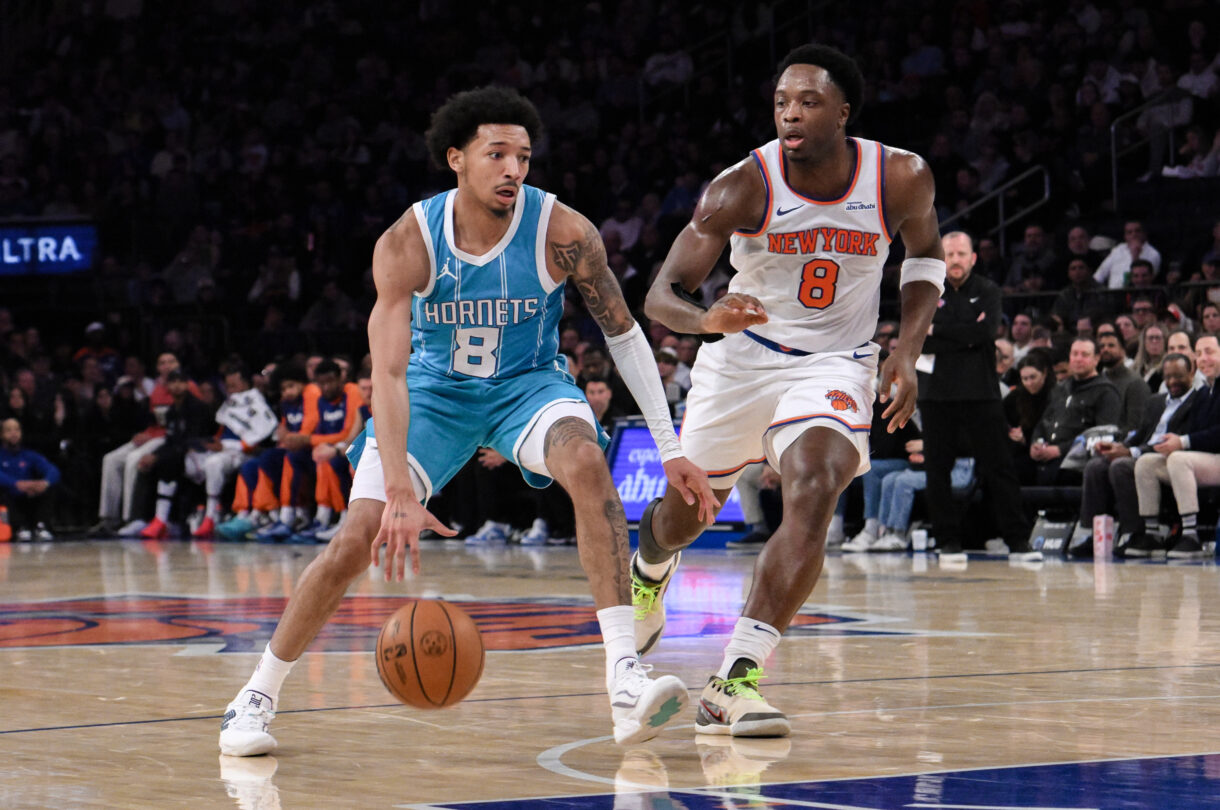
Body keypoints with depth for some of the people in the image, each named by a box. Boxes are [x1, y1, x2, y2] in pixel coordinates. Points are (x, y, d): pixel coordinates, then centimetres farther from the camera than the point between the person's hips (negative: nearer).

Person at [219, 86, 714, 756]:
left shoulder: (563, 234, -23)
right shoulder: (406, 243, -24)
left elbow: (623, 333, -10)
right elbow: (388, 371, -28)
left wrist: (669, 449, -12)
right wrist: (400, 493, -39)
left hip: (528, 384, 0)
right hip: (435, 391, 0)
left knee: (587, 463, -32)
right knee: (355, 543, -9)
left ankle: (625, 677, -35)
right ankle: (257, 695, 11)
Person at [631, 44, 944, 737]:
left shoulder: (902, 178, -14)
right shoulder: (745, 186, -20)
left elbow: (925, 254, 9)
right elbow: (661, 295, -21)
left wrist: (908, 353, -5)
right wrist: (707, 319, -45)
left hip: (833, 365, -1)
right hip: (743, 358, 1)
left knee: (815, 496, -28)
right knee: (687, 512, 15)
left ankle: (735, 681, -28)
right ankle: (650, 571, 56)